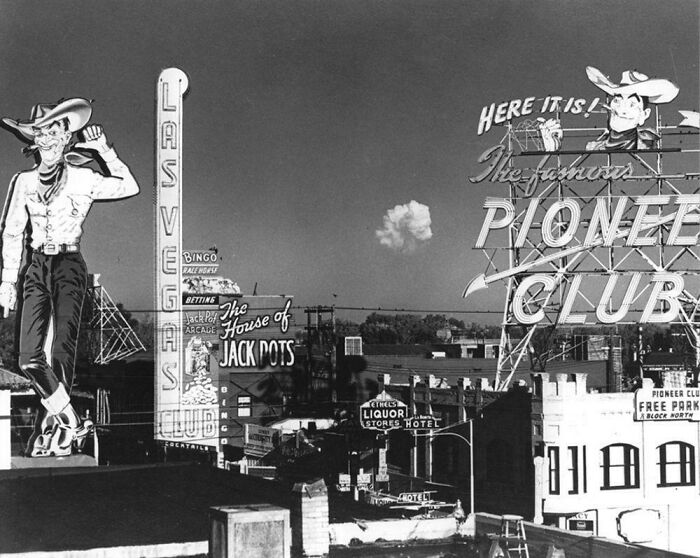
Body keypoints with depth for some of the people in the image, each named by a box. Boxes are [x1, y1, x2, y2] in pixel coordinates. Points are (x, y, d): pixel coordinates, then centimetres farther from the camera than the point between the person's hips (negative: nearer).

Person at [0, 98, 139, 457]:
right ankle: (71, 423, 4)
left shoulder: (83, 179, 3)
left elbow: (129, 187, -2)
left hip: (69, 266, -3)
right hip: (37, 268, 3)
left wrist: (104, 150, -3)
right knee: (30, 359, -9)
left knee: (62, 351, -14)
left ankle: (50, 428, -4)